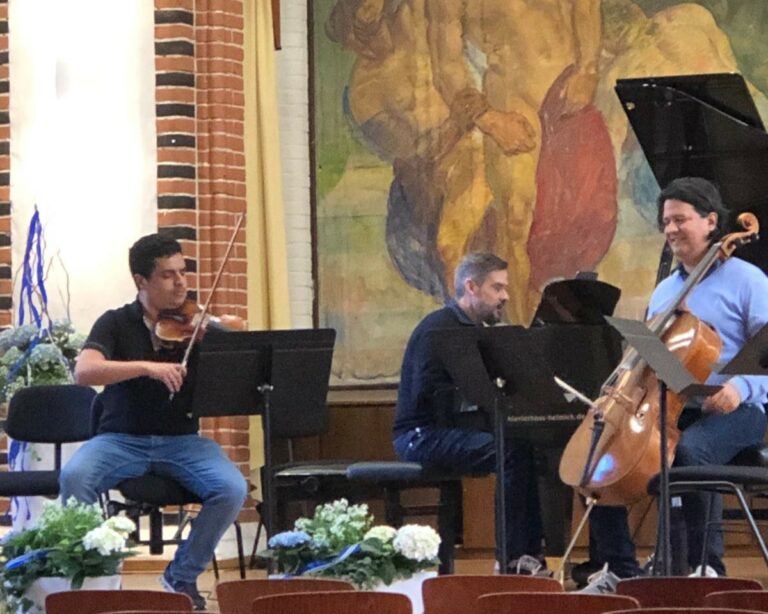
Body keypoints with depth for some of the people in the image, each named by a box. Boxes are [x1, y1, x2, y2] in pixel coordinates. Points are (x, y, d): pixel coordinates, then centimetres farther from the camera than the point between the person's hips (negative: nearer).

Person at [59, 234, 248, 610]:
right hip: (122, 439, -1)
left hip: (181, 441, 2)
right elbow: (84, 372, -19)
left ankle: (183, 576, -4)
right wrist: (148, 367, -32)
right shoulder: (116, 324, 0)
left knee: (232, 489, -26)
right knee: (74, 477, -32)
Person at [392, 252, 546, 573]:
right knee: (512, 452, -27)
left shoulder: (476, 329, 19)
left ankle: (532, 550, -10)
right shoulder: (438, 328, -11)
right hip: (423, 435, -9)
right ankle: (513, 557, -23)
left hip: (453, 430, 9)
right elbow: (429, 395, -23)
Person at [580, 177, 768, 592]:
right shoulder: (664, 292, 21)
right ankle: (620, 568, -7)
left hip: (732, 410, -7)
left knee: (690, 450, -39)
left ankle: (706, 566, -25)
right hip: (668, 408, 7)